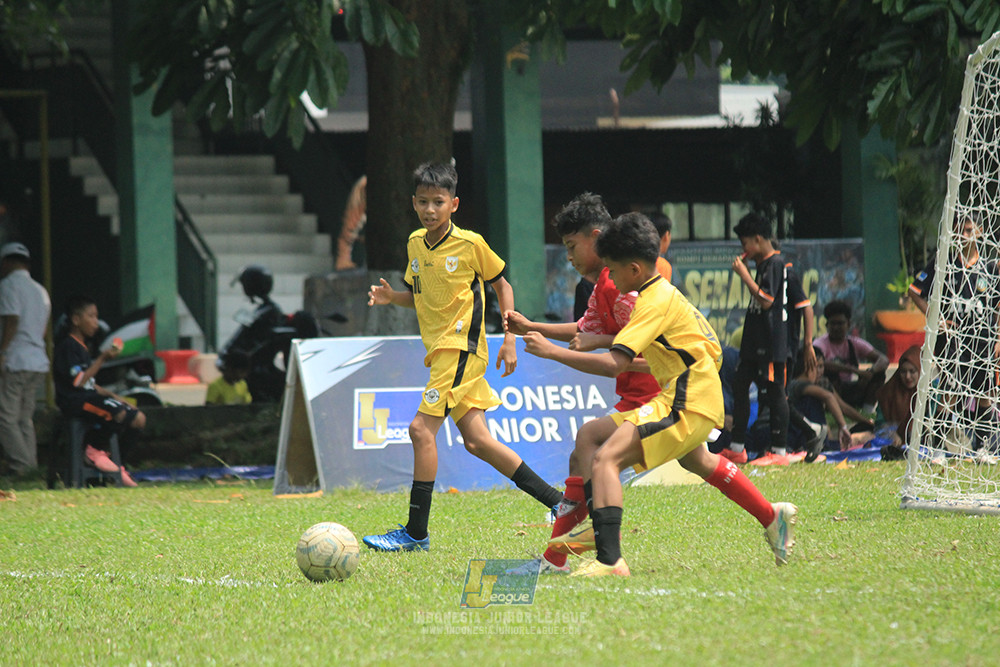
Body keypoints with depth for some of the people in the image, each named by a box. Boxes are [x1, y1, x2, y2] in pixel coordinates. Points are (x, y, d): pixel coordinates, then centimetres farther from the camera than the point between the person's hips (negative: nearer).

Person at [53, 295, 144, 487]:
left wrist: (112, 396, 13)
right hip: (74, 402, -10)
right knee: (119, 413, -29)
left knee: (138, 419, 2)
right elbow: (78, 381, -19)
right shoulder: (67, 346, -9)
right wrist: (102, 359, -18)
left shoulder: (81, 348, 22)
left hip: (88, 398, 10)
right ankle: (94, 450, -16)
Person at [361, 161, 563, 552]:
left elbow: (502, 286, 1)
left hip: (461, 347, -8)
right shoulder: (415, 244, 9)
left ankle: (416, 532, -9)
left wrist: (509, 339, -4)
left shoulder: (470, 244, -9)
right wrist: (391, 297, 0)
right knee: (476, 440, 6)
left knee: (421, 429, -14)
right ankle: (559, 503, 16)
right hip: (439, 349, 8)